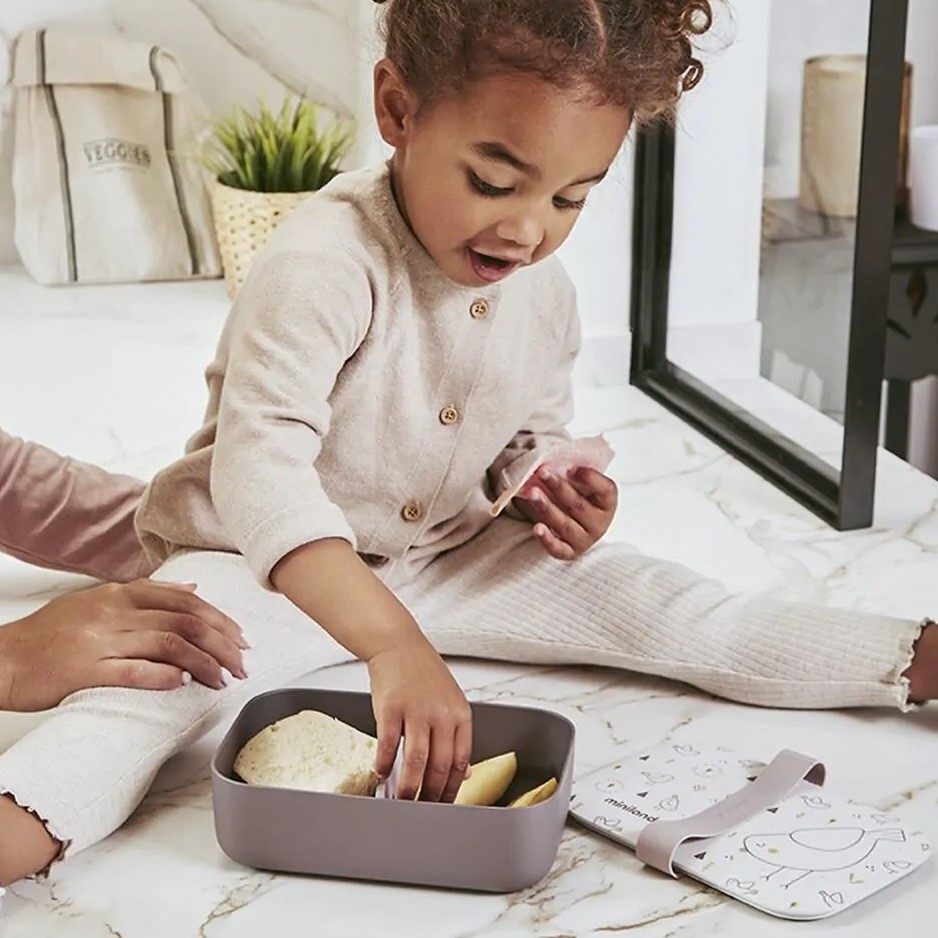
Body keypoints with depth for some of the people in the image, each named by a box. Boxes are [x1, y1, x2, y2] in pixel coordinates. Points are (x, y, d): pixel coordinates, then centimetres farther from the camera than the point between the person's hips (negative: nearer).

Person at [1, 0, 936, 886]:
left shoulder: (544, 291, -4)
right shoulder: (323, 264, -29)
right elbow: (260, 465, -41)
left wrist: (554, 497, -10)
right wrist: (394, 645, -52)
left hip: (451, 561, 5)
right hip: (268, 567, -5)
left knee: (673, 612, -6)